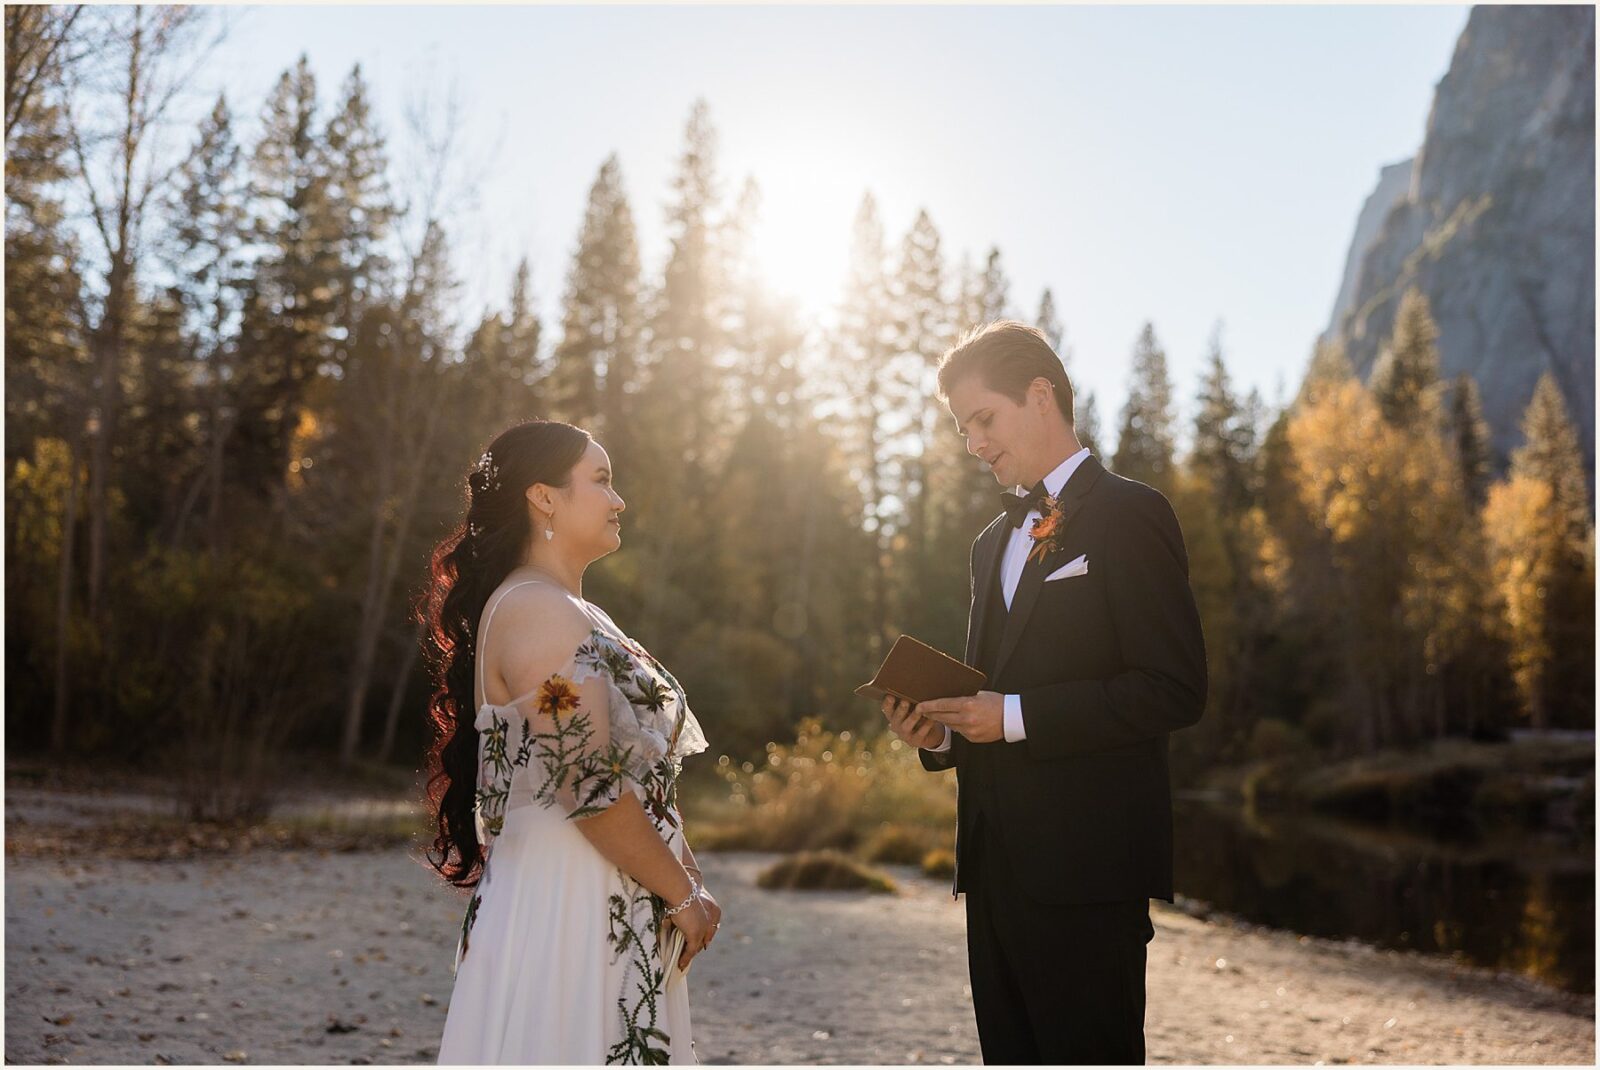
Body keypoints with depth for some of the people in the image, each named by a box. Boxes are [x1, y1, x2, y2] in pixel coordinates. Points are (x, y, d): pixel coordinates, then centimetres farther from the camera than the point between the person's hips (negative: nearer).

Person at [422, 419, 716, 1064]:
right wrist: (683, 894, -11)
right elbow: (591, 788, -20)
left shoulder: (571, 613, 17)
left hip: (609, 911, 10)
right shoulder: (537, 610, -14)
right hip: (565, 907, -10)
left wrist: (683, 871, 7)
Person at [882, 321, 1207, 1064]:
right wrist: (941, 730, 4)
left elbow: (1174, 689, -14)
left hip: (1085, 864, -8)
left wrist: (1015, 717, -18)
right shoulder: (994, 543, 19)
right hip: (998, 863, 8)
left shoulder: (1127, 515, -6)